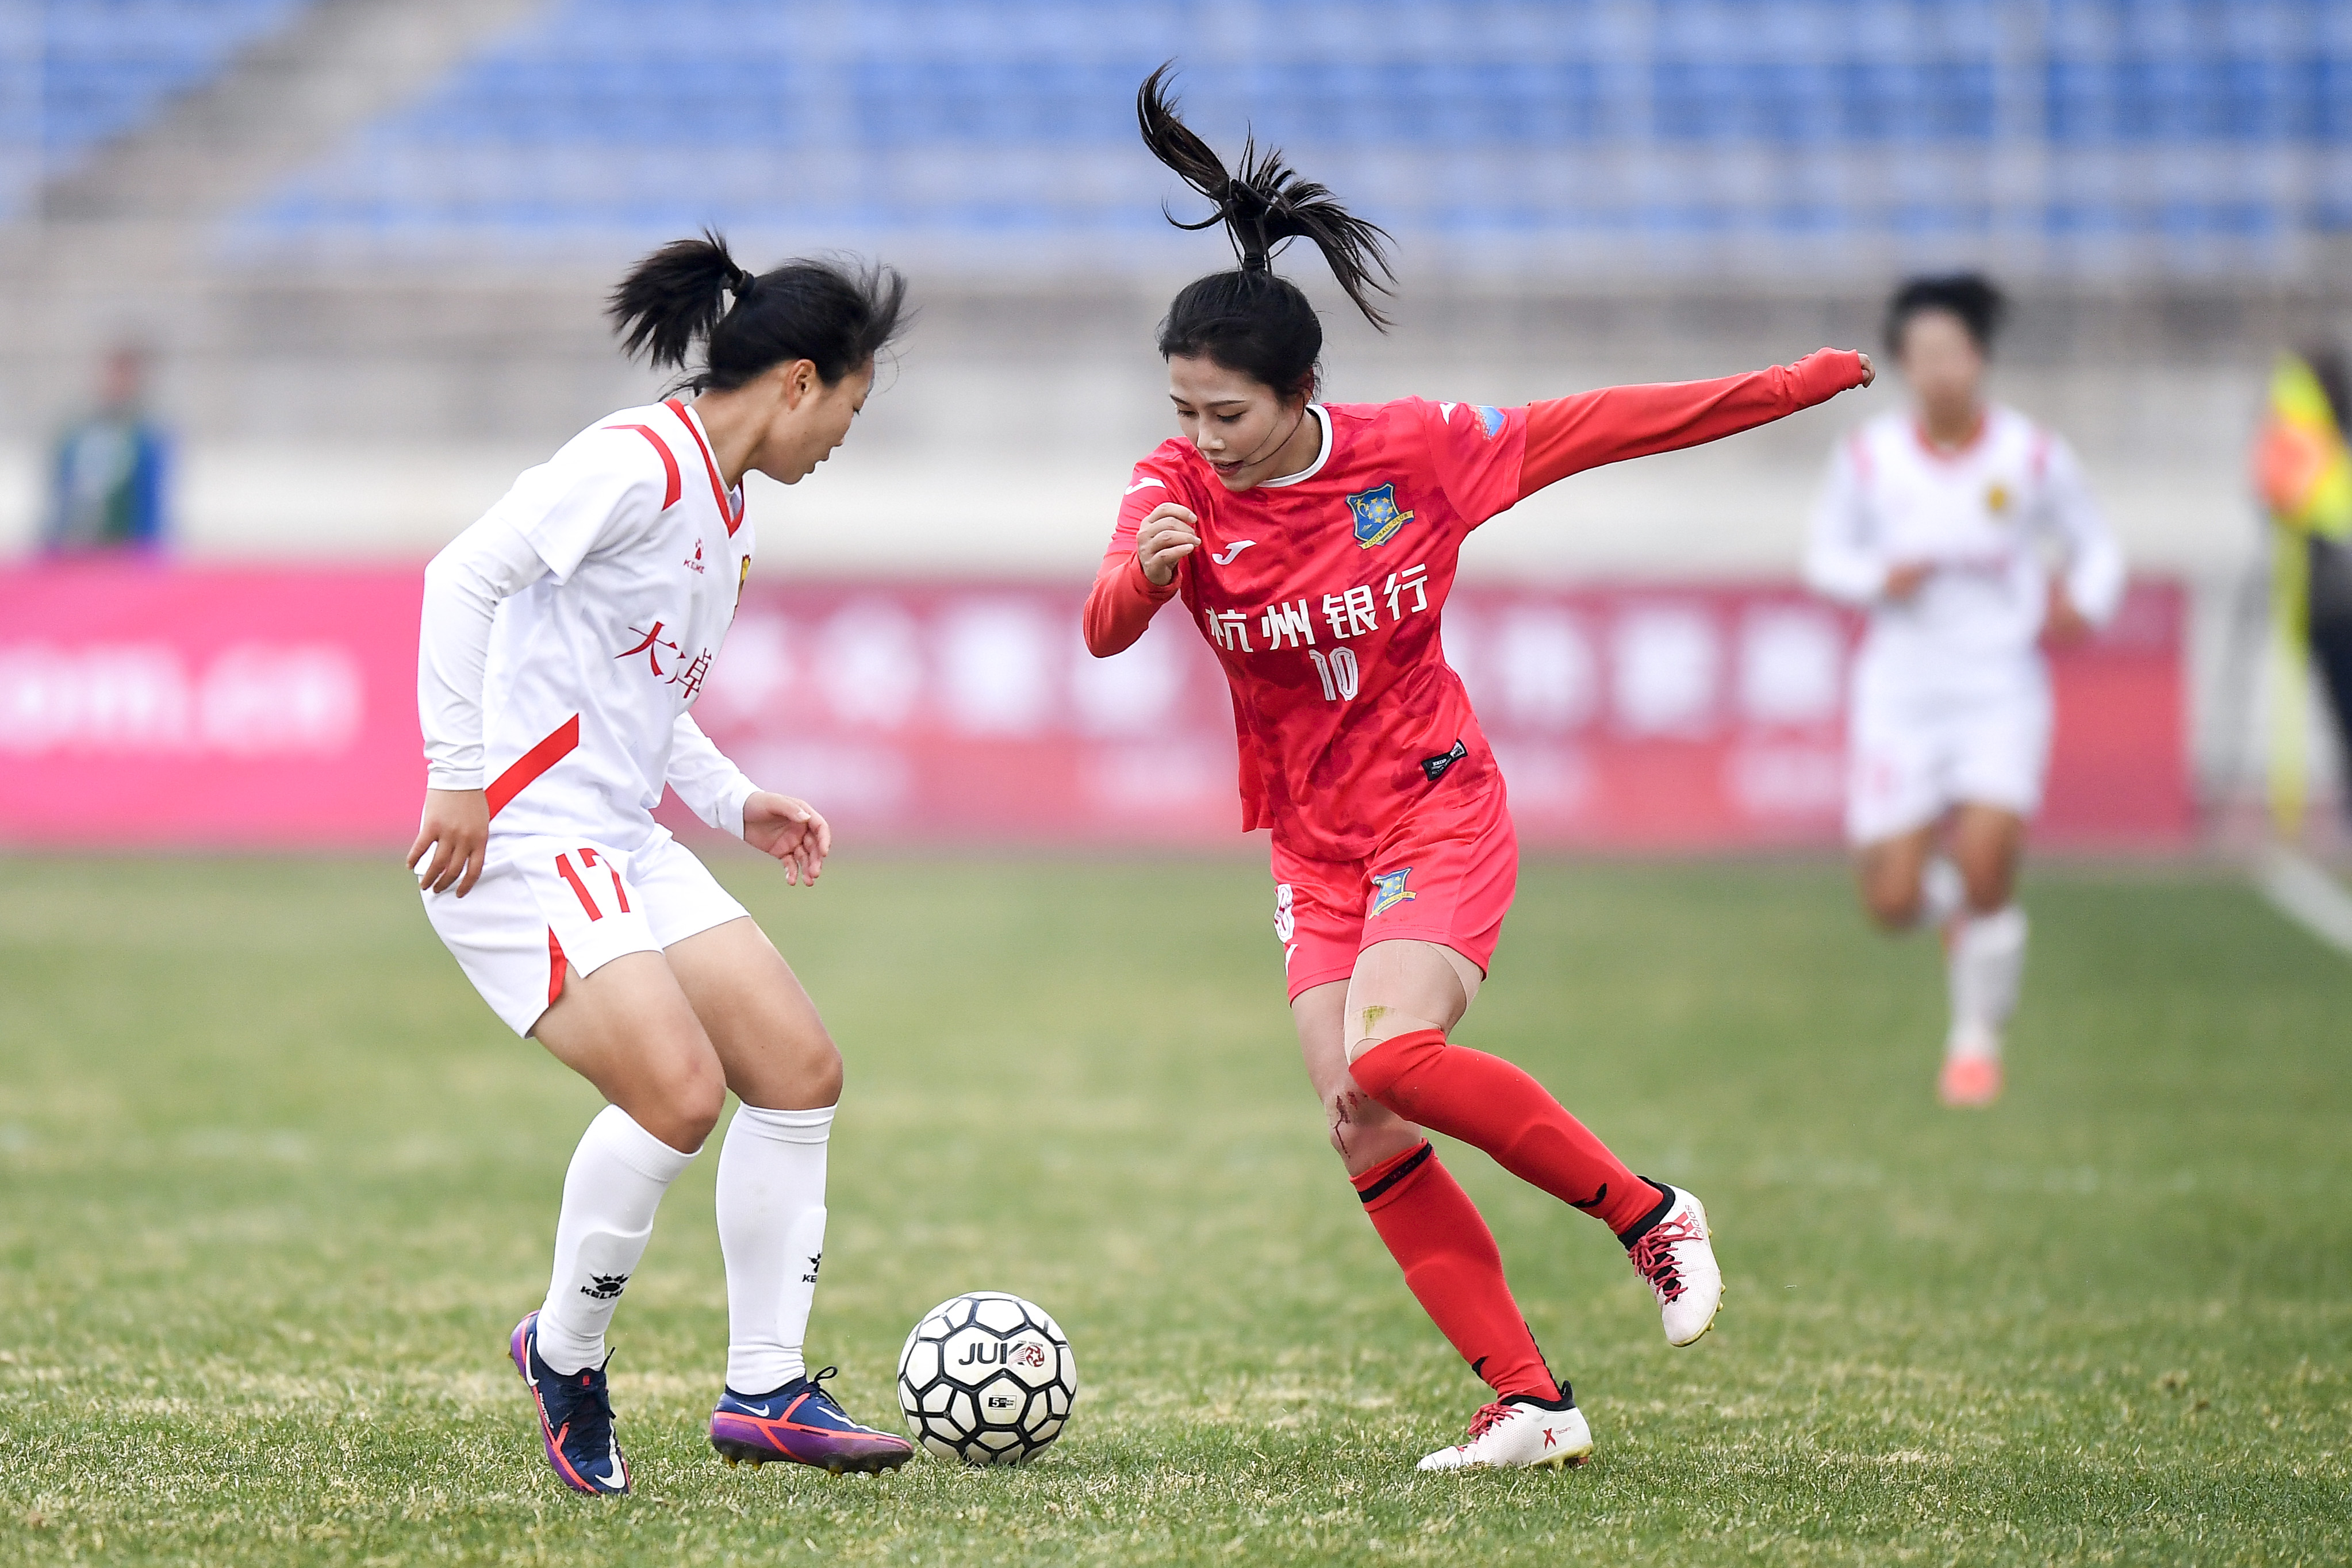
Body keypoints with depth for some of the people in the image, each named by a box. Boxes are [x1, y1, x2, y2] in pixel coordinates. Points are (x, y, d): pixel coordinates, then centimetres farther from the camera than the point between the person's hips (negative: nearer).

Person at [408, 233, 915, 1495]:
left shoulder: (722, 512, 17)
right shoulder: (640, 465, -14)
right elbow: (463, 576, -21)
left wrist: (737, 805, 14)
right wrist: (459, 777, -22)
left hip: (626, 845, 10)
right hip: (517, 844, -10)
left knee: (799, 1070, 4)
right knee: (678, 1094, -22)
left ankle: (763, 1391, 11)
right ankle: (564, 1354, 1)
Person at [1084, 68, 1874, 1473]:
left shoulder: (1415, 452, -12)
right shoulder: (1179, 487, -9)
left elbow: (1601, 426, -3)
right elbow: (1105, 632, -25)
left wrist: (1794, 386, -2)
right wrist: (1145, 573, -48)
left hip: (1437, 810, -4)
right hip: (1315, 844, 4)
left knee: (1389, 1055, -27)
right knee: (1362, 1133, -5)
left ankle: (1648, 1212, -9)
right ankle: (1529, 1399, 2)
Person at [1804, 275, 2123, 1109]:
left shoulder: (2034, 456, -4)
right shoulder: (1869, 456, -2)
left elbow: (2096, 550, 8)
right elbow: (1825, 555, 8)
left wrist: (2083, 603, -14)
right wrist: (1880, 579, -13)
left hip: (2001, 689, -1)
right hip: (1899, 691, 1)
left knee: (1985, 870, -19)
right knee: (1894, 906, -4)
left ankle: (1977, 1038, 7)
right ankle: (1945, 894, 36)